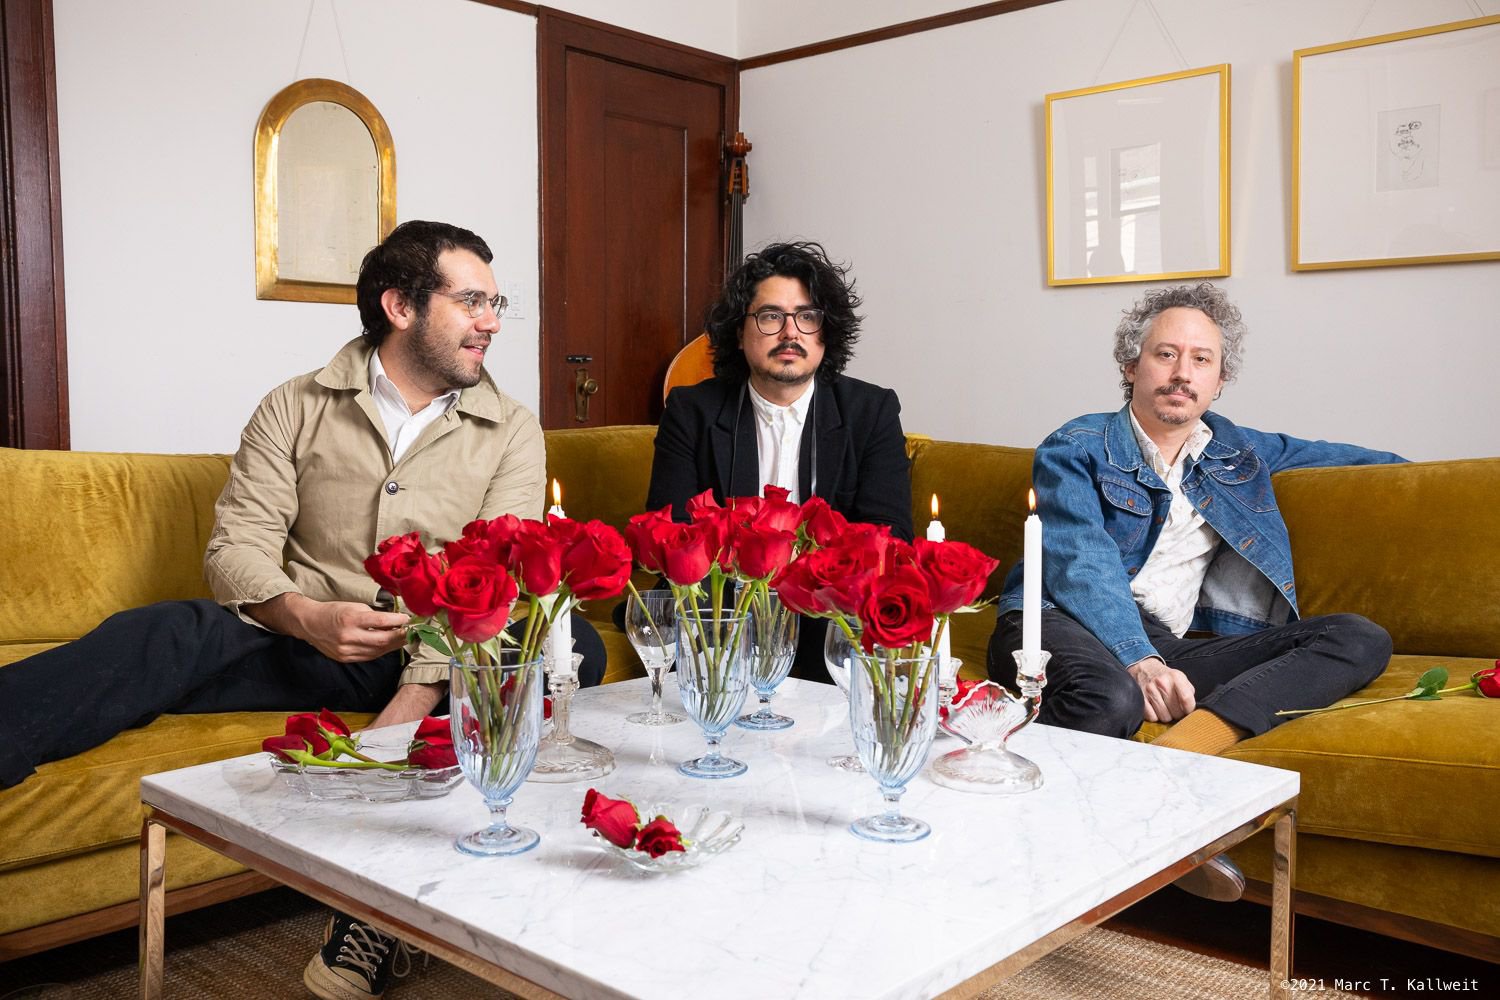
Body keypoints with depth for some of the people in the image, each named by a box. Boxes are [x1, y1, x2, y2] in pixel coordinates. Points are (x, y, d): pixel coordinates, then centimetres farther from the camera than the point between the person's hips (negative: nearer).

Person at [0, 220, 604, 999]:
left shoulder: (511, 431, 4)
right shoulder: (297, 409, 6)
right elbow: (235, 550, -2)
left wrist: (411, 706, -22)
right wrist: (307, 618, -25)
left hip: (446, 663, 0)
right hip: (307, 644, 0)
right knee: (164, 635, -28)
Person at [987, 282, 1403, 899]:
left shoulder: (1235, 452, 23)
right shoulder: (1076, 449, 6)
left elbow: (1319, 453, 43)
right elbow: (1080, 566, -9)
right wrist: (1137, 658, -24)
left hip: (1173, 647, 6)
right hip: (1071, 626, -6)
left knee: (1361, 640, -17)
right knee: (1111, 698, -43)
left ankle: (1176, 751, -34)